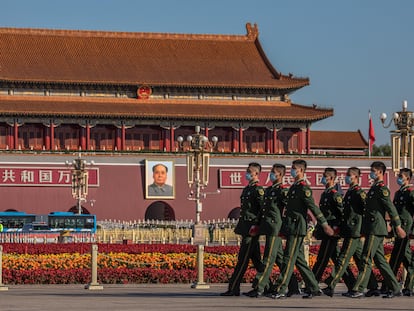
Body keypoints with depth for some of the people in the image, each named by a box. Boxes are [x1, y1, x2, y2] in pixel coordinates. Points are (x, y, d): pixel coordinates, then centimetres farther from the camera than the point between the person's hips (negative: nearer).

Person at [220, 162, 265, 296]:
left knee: (243, 259, -8)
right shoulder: (247, 189, 18)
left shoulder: (258, 190, -12)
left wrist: (256, 226, -21)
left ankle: (233, 288, -7)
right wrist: (241, 227, 22)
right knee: (256, 259, 12)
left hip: (251, 229, -10)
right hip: (246, 228, 10)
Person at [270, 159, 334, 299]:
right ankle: (314, 288, 16)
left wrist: (325, 224, -18)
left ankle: (280, 290, -8)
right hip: (291, 228, 10)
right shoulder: (294, 187, 17)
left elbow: (313, 207, -17)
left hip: (297, 228, -10)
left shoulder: (303, 188, -12)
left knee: (289, 258, -8)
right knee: (299, 259, 11)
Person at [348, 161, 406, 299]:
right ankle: (395, 288, 14)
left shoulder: (382, 189, -11)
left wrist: (398, 227, -17)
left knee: (366, 259, -10)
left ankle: (358, 289, -9)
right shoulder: (374, 188, 19)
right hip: (371, 229, 10)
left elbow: (391, 208, -15)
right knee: (380, 260, 10)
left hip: (376, 229, -10)